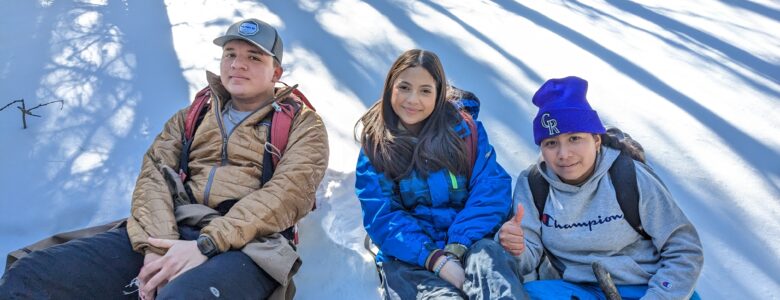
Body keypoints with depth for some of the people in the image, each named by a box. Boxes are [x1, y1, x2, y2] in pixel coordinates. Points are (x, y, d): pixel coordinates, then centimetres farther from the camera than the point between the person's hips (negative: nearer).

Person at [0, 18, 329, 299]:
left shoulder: (302, 124, 12)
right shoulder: (190, 117, 25)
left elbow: (288, 192, -5)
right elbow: (154, 174, 10)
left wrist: (206, 245, -17)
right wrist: (158, 245, -12)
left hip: (244, 247, -4)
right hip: (172, 236, 4)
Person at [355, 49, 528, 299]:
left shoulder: (463, 128, 9)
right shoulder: (375, 147, 8)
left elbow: (492, 189, -3)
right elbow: (380, 216, -2)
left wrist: (457, 248, -18)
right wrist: (435, 259, -18)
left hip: (470, 242, 2)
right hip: (410, 253, -1)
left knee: (488, 254, -34)